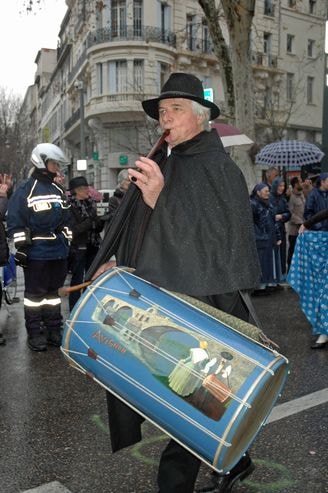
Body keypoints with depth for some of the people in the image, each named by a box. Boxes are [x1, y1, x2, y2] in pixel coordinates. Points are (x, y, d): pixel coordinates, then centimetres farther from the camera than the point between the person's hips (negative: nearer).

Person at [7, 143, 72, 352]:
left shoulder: (59, 191, 15)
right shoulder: (25, 190, -7)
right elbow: (15, 222, -10)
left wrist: (68, 245, 19)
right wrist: (21, 247, -13)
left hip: (59, 253, 7)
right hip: (36, 254, -6)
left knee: (53, 292, 15)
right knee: (35, 294, 3)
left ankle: (54, 329, 25)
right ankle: (35, 333, 13)